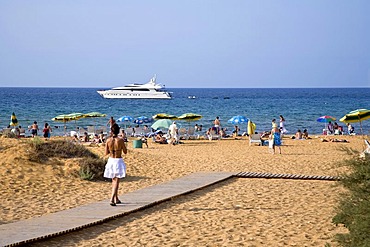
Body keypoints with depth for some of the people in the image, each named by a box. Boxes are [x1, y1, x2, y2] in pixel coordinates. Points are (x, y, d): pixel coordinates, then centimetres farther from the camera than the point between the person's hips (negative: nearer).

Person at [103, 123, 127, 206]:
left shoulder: (108, 140, -6)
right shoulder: (120, 140, -14)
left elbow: (106, 153, 0)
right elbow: (125, 152, -4)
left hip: (111, 160, 4)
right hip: (118, 161, -4)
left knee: (113, 180, 19)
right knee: (116, 181, -2)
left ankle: (116, 199, 27)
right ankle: (112, 199, -16)